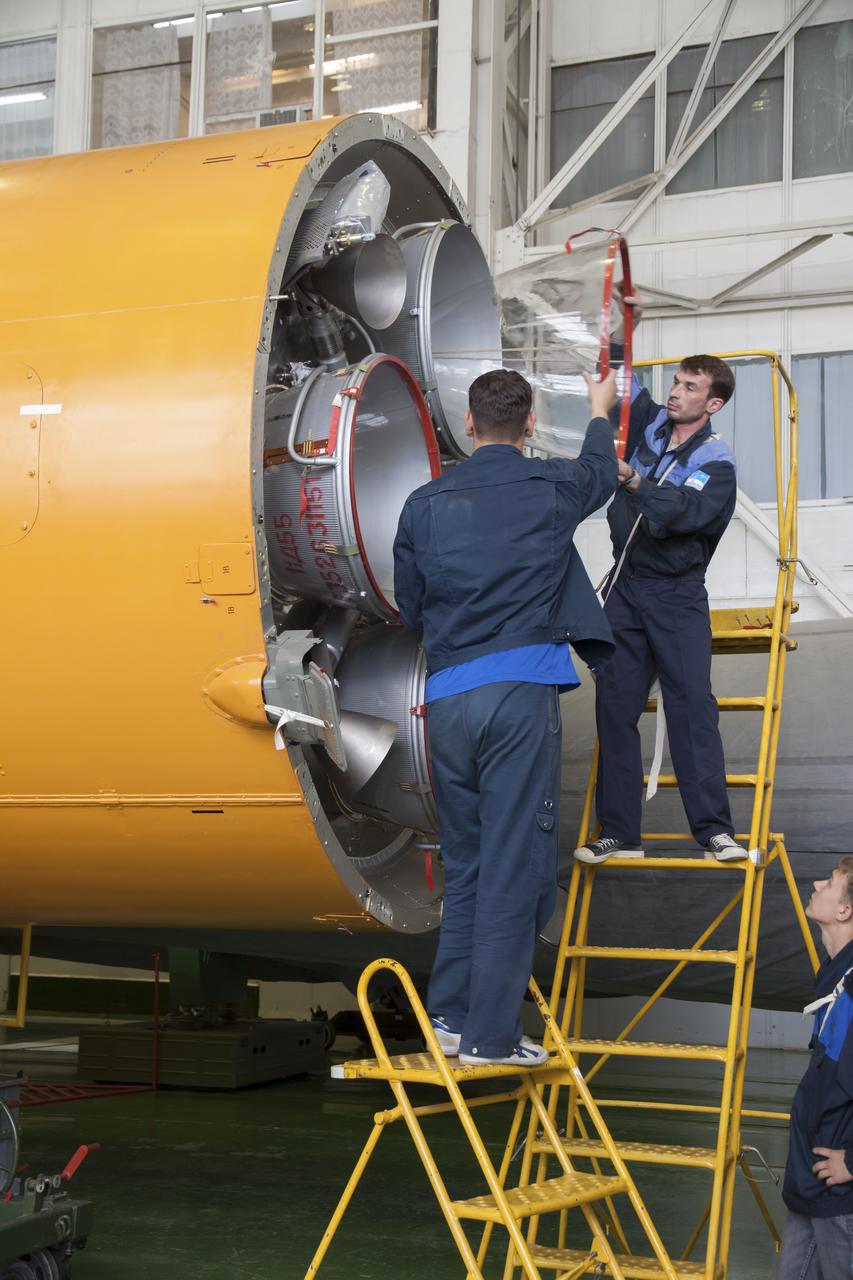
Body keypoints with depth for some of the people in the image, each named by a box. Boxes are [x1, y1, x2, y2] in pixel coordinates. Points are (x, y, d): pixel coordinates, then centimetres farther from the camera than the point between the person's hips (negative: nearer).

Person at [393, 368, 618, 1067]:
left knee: (464, 862, 15)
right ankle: (491, 1035, 1)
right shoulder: (552, 487, 2)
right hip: (521, 693, -4)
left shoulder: (425, 503, 8)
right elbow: (602, 471, 27)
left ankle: (450, 1015, 20)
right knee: (514, 865, -1)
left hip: (447, 696, 4)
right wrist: (600, 407, 46)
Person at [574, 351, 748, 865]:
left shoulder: (717, 461, -10)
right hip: (625, 588, 5)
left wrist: (632, 480, -39)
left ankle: (715, 828, -9)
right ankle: (619, 832, 5)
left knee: (693, 704, -11)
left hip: (677, 596, -5)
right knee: (615, 707, 2)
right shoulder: (651, 423, 7)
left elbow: (682, 512, -27)